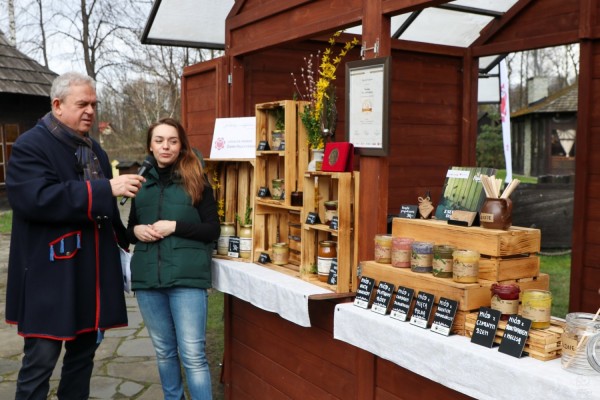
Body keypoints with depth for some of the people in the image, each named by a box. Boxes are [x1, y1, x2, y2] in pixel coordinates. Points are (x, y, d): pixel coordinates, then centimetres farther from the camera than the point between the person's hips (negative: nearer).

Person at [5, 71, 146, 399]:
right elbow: (38, 199, -26)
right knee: (40, 362, -1)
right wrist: (106, 189, -27)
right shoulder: (30, 147, -9)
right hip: (50, 277, -7)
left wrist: (125, 239, 14)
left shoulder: (94, 150, 16)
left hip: (92, 274, 7)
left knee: (83, 353, 15)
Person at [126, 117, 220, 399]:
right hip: (148, 279, 4)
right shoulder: (143, 183, 12)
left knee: (192, 354, -4)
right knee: (164, 351, 16)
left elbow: (213, 229, -3)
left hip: (187, 278, -4)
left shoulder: (196, 182, 0)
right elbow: (129, 230, 19)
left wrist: (175, 226, -15)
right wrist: (136, 231, -3)